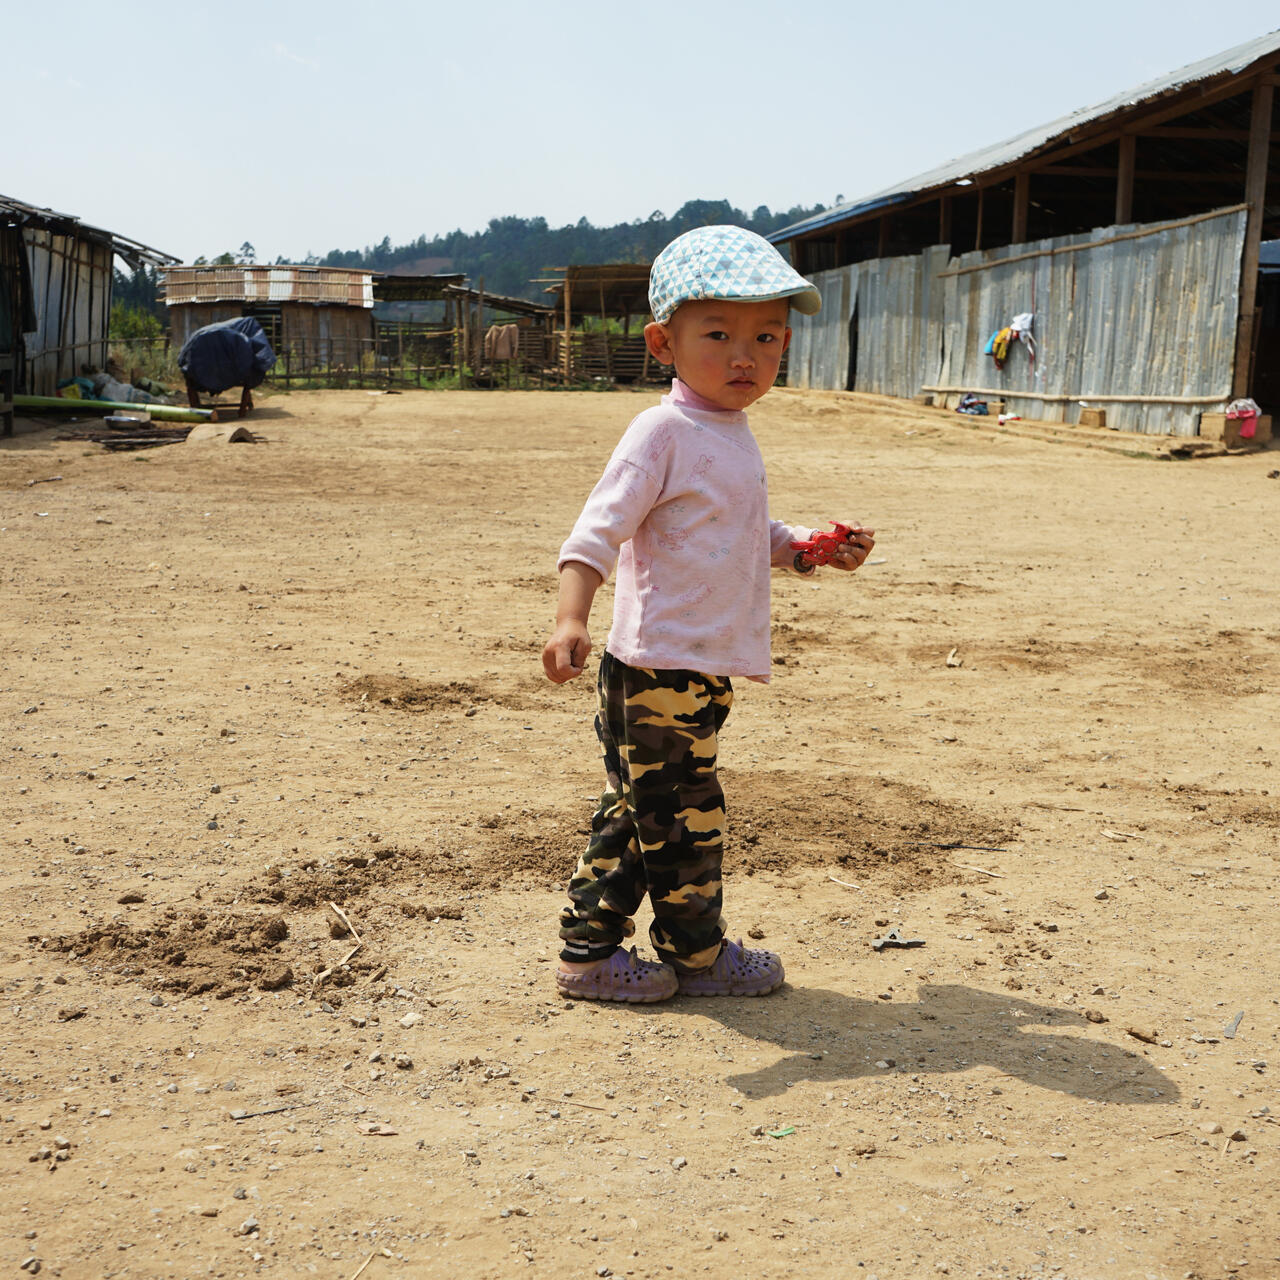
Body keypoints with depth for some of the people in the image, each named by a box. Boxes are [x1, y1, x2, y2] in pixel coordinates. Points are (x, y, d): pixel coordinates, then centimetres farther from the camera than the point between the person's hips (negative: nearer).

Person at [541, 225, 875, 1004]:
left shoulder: (734, 436, 13)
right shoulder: (663, 433, -15)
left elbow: (754, 537, 28)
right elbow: (599, 530, -22)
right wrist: (571, 618, -34)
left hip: (703, 670, 9)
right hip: (660, 670, -9)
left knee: (637, 813, 16)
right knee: (683, 816, 4)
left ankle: (589, 948, 28)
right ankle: (696, 955, 22)